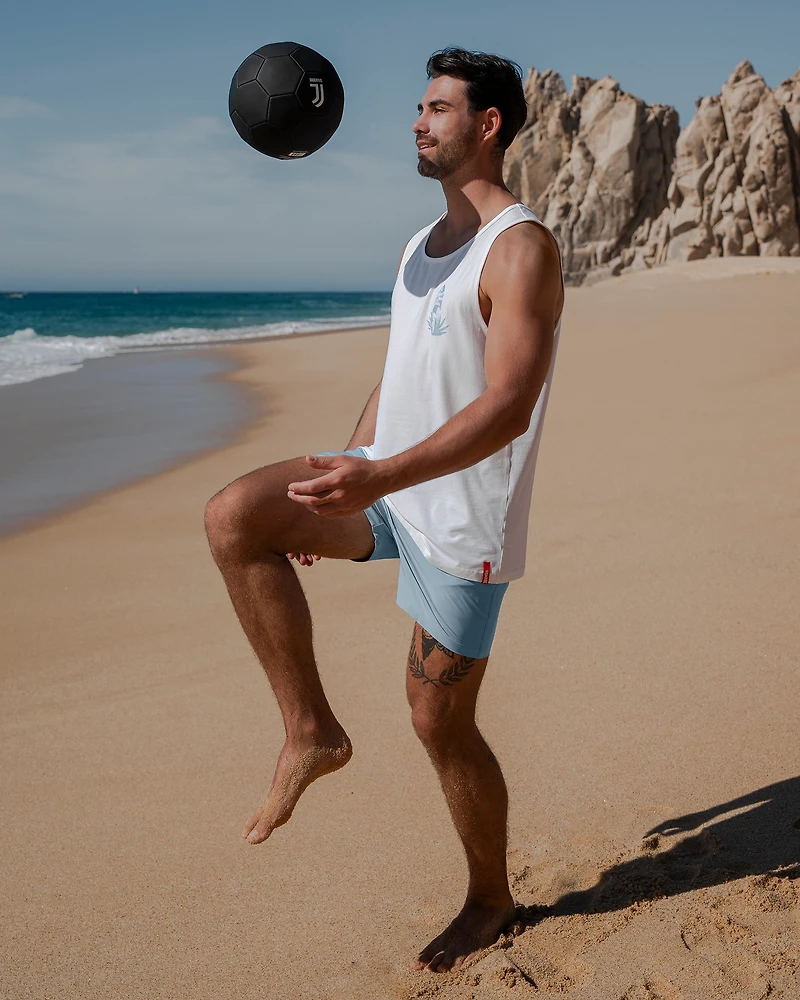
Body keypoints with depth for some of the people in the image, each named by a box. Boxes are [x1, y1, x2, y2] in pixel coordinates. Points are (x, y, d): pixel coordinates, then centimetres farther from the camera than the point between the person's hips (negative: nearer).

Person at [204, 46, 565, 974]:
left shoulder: (520, 247, -14)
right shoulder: (422, 246, 15)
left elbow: (508, 407, -25)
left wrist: (380, 478, -35)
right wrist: (337, 483, 19)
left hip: (460, 514, -7)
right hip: (385, 482, 7)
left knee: (439, 719, 2)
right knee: (233, 518, -17)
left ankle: (490, 899, 27)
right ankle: (312, 730, -5)